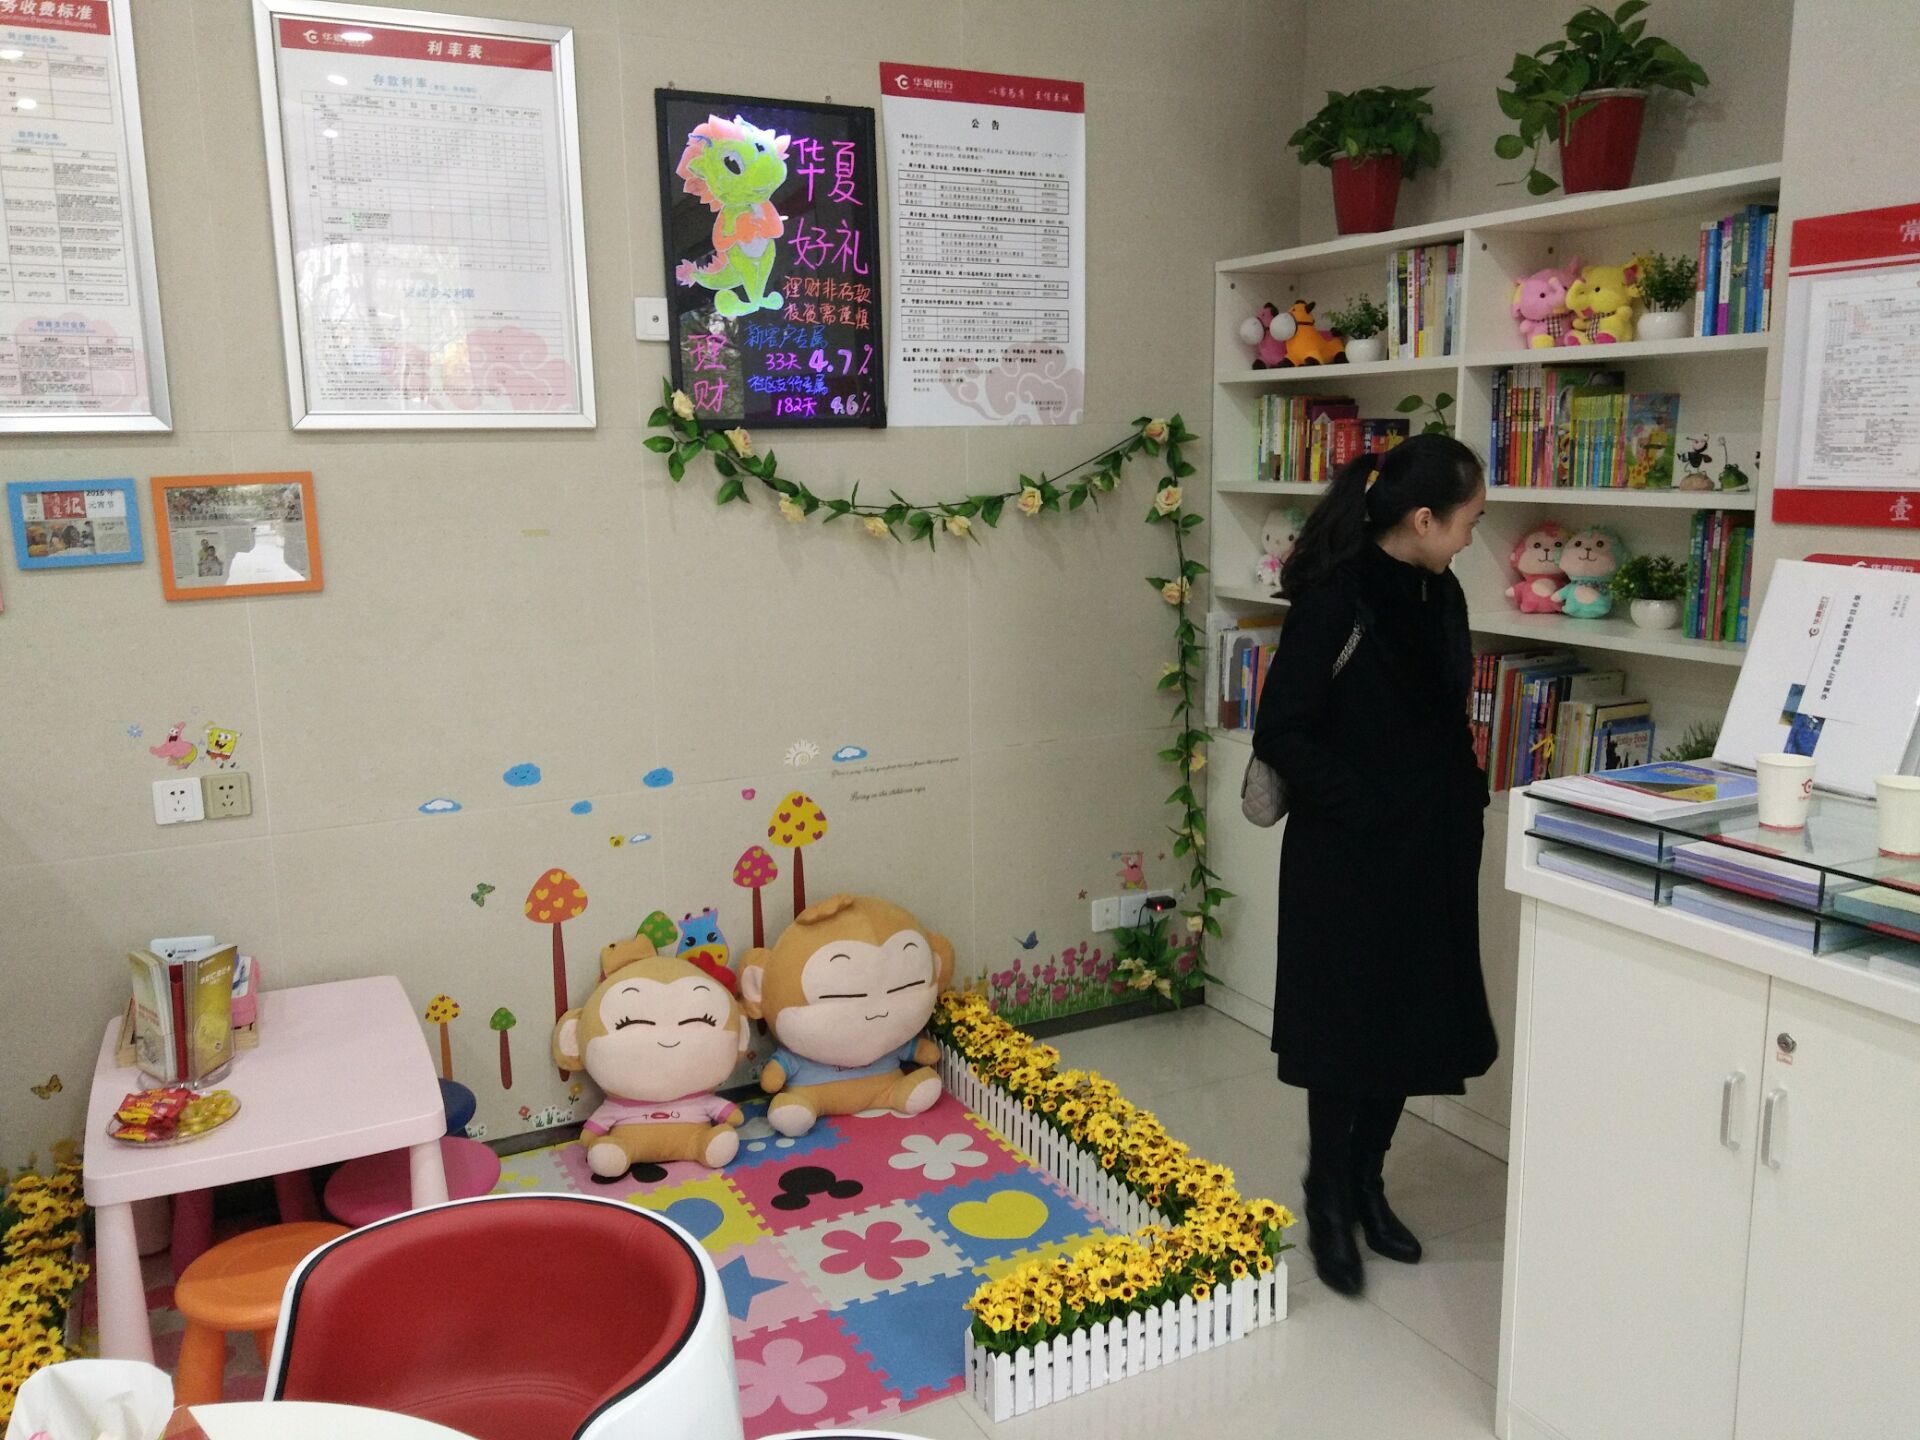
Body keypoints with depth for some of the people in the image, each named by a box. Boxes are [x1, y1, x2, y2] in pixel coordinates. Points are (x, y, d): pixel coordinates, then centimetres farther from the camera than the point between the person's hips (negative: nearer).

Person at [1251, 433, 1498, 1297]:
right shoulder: (1334, 601, -17)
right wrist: (1363, 807, -18)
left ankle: (1367, 1184, 33)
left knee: (1413, 1022, 15)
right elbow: (1281, 731, -17)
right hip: (1348, 856, -7)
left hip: (1432, 853, 8)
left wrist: (1464, 799, 6)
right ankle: (1327, 1202, 23)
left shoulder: (1440, 595, 6)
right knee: (1346, 1026, 4)